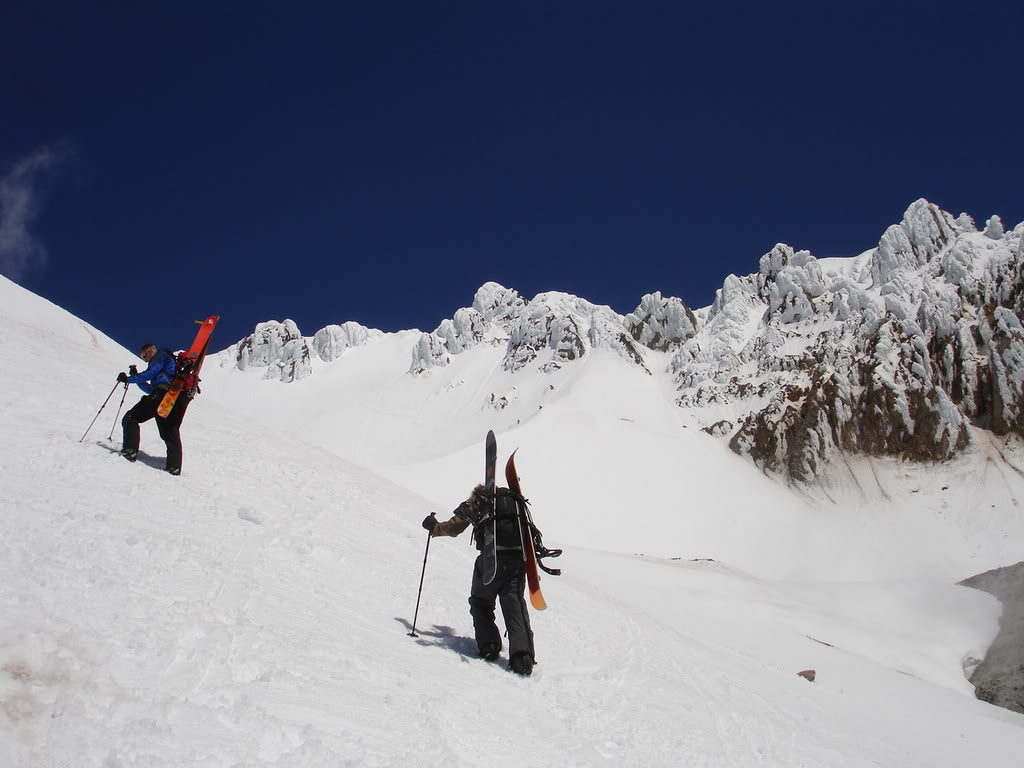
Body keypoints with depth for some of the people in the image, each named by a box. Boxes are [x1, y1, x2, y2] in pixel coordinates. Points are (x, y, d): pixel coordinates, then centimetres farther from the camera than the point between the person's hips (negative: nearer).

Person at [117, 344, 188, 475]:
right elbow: (150, 389, 34)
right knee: (171, 432, 7)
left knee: (131, 418, 0)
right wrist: (135, 376, 32)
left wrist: (128, 379, 0)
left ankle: (130, 451, -10)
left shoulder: (161, 355, 11)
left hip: (163, 393, -9)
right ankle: (174, 467, -1)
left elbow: (150, 373, -7)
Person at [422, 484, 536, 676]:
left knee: (480, 602, 18)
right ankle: (523, 655, -15)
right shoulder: (514, 499, 25)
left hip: (492, 558, -3)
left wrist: (434, 527, 28)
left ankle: (489, 647, 8)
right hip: (518, 558, 3)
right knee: (515, 606, 0)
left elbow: (454, 527, 10)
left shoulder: (476, 502, 14)